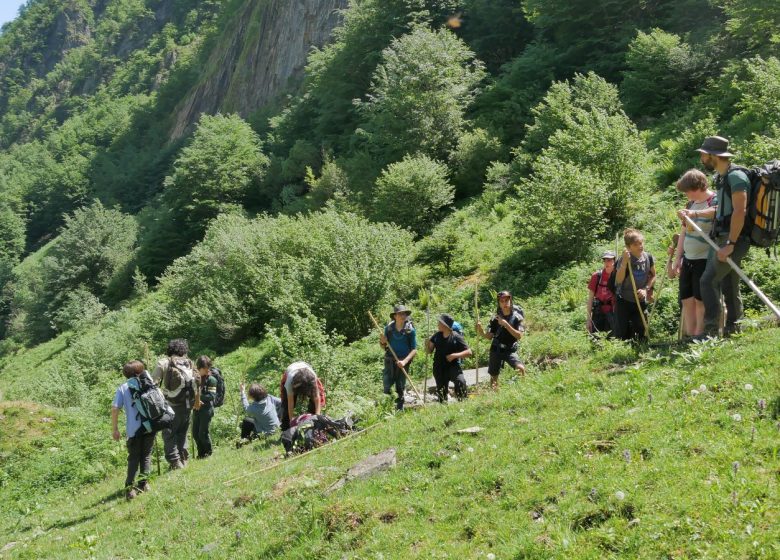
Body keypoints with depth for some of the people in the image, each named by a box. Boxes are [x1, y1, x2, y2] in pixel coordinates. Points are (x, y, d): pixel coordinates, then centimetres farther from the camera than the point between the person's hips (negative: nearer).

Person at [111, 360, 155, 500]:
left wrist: (115, 429, -1)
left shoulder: (122, 388, 0)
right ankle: (143, 484, 13)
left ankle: (130, 488, -3)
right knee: (146, 456, 15)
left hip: (134, 429, -1)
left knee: (133, 458, 8)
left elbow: (115, 409, -6)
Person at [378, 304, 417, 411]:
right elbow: (384, 347, 13)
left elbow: (414, 349, -6)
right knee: (387, 387, -5)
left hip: (403, 362, -1)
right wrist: (383, 342, -11)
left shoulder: (410, 330, -4)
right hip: (390, 361, 1)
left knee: (400, 388, 4)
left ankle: (399, 409, 13)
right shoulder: (389, 328, 2)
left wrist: (405, 361, -19)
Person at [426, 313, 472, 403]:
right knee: (441, 392, 8)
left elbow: (469, 352, -10)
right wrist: (427, 344, -13)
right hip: (439, 368, 4)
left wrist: (455, 355, -22)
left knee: (460, 382, -31)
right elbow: (429, 351, 8)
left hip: (453, 366, -4)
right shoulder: (437, 336, 4)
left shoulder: (456, 337, -9)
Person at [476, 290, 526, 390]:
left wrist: (506, 324, -22)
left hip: (511, 350, -2)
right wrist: (481, 333, -18)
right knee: (494, 376, 7)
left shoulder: (517, 317, -5)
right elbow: (489, 336, 3)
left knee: (521, 368, -27)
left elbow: (519, 335, -15)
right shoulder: (495, 318, 1)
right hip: (496, 350, 2)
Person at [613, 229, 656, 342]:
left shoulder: (648, 258, -5)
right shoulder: (623, 259, -17)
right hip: (624, 301, -3)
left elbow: (653, 276, 9)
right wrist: (624, 262, -36)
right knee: (622, 335, -4)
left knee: (641, 334, 5)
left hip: (641, 301, 4)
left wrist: (646, 289, -7)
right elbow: (619, 280, -28)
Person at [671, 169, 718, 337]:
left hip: (705, 259, -8)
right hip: (688, 259, 8)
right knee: (687, 300, 6)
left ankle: (699, 337, -1)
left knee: (701, 300, -5)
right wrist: (677, 259, 18)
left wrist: (695, 213, -50)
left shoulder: (715, 200, -9)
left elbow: (716, 211, -34)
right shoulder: (691, 203, 15)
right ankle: (689, 337, 10)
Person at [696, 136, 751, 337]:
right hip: (722, 238, 10)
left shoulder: (736, 176, -15)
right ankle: (732, 331, 17)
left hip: (733, 239, -10)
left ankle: (711, 330, -15)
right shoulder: (721, 177, 16)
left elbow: (739, 211, -22)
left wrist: (730, 244, -25)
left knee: (708, 281, -15)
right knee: (729, 287, 12)